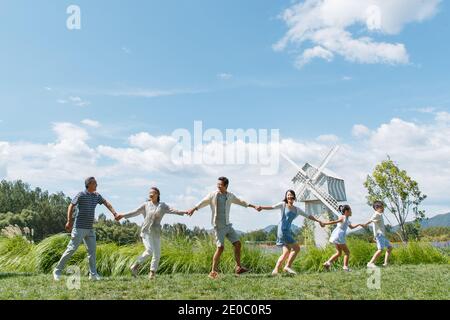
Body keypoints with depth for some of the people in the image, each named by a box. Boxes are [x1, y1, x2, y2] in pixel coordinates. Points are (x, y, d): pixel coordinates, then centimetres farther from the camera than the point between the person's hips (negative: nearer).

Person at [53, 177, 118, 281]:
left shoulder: (97, 195, 10)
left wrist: (114, 213, -9)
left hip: (90, 229, 7)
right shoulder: (81, 195, -9)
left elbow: (106, 203, 6)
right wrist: (69, 221, -22)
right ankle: (58, 270, 7)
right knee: (71, 249, -5)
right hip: (79, 228, -6)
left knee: (92, 250, 1)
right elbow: (71, 206, -12)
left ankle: (93, 274, 4)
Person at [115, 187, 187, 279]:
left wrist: (183, 212, -15)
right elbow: (135, 212, 7)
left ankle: (152, 273, 10)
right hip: (146, 231, -3)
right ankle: (136, 266, -2)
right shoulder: (146, 204, 5)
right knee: (149, 250, -18)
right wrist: (123, 215, 2)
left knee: (157, 254, 0)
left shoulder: (162, 205, 7)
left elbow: (172, 210, -3)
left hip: (156, 232, 3)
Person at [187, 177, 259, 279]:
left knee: (237, 244, 2)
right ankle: (213, 271, -2)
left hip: (227, 225, 5)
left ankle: (238, 267, 15)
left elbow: (240, 202, 22)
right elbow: (203, 203, -17)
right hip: (218, 226, -5)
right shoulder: (213, 195, -6)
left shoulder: (230, 196, 7)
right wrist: (194, 209, -35)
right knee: (220, 247, -11)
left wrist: (253, 206, 27)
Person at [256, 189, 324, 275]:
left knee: (286, 253, 4)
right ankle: (288, 266, -4)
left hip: (288, 231, 7)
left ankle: (276, 270, 7)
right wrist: (262, 207, -28)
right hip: (282, 230, -7)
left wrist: (318, 221, 20)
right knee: (296, 248, -12)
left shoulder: (297, 210, 17)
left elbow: (308, 216, 24)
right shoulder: (283, 205, 2)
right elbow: (272, 207, -12)